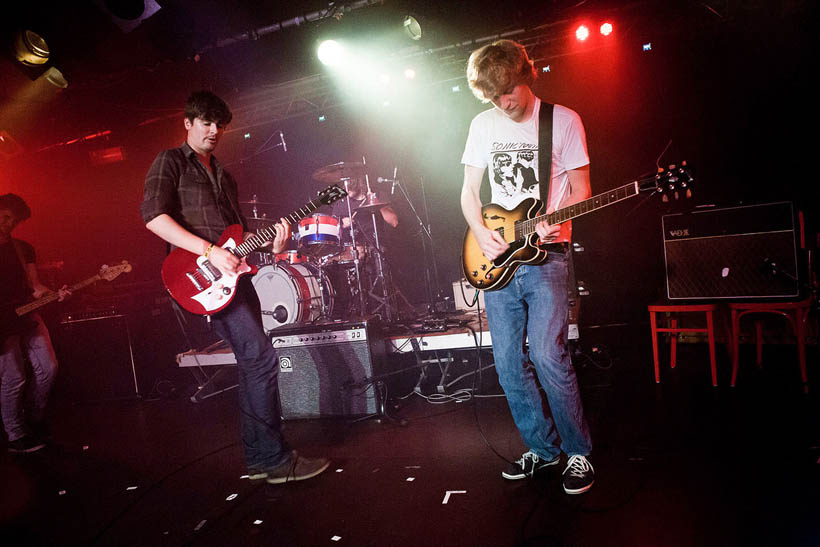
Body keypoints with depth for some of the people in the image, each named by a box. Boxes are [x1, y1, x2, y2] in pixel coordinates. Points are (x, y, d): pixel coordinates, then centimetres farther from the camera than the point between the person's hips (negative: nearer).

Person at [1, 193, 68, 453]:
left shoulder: (23, 249, 13)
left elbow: (34, 286, 10)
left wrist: (54, 294, -9)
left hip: (27, 316, 5)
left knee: (48, 368, 0)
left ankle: (34, 421, 21)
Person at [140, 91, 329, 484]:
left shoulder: (223, 176, 25)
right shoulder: (170, 162, 3)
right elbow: (153, 216, -12)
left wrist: (270, 245, 3)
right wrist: (209, 251, -20)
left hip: (233, 273, 8)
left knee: (252, 364, 8)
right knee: (261, 359, -15)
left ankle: (258, 458, 19)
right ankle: (275, 459, -5)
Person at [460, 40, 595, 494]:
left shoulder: (563, 120, 0)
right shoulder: (483, 124, 11)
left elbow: (580, 188, 1)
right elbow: (469, 190, 12)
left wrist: (559, 221, -19)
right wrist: (480, 232, -6)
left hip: (544, 253, -4)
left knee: (547, 354, -14)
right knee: (508, 363, 4)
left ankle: (578, 452, 7)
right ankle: (542, 448, 22)